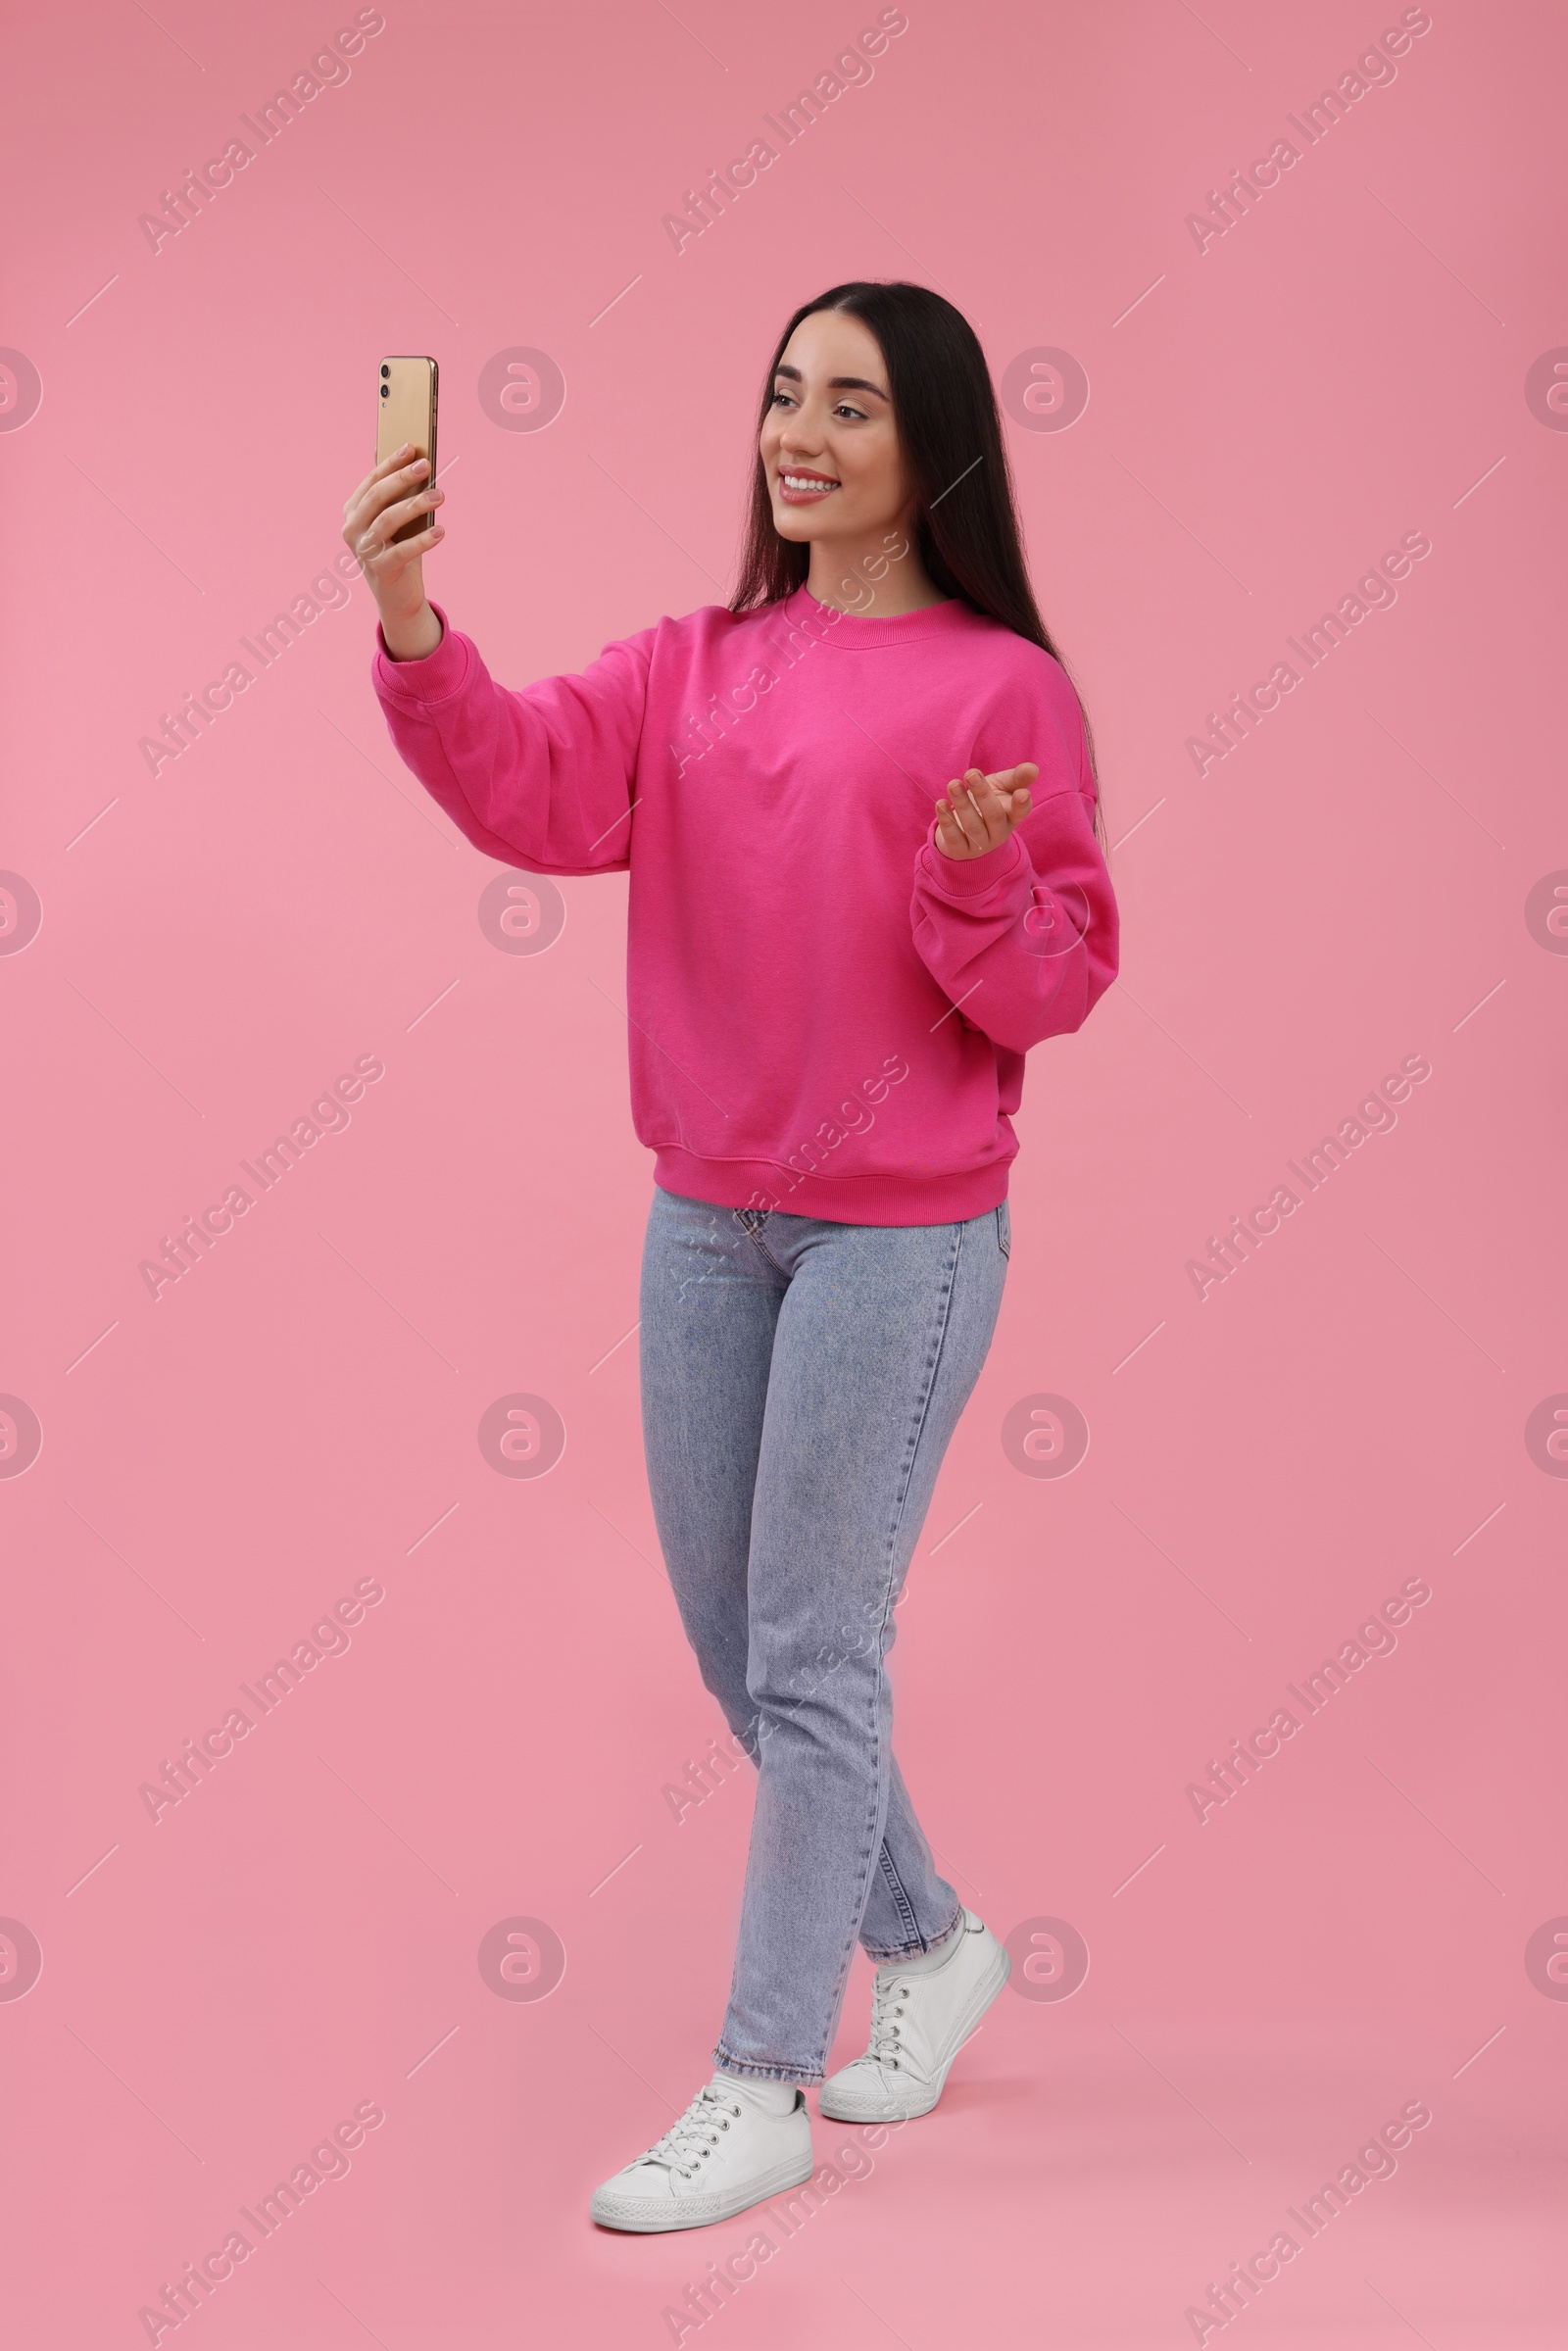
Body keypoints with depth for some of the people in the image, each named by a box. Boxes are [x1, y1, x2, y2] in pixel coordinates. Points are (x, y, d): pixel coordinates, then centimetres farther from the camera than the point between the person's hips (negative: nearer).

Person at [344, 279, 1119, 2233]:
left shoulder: (1003, 687, -6)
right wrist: (409, 624, -26)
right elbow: (529, 793, -11)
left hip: (901, 1229, -5)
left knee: (809, 1660, 0)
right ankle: (930, 1945, 37)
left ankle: (760, 2093, 15)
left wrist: (975, 879, -27)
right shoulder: (689, 667, 7)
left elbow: (1058, 988, -7)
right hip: (705, 1216, 6)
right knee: (731, 1642, 14)